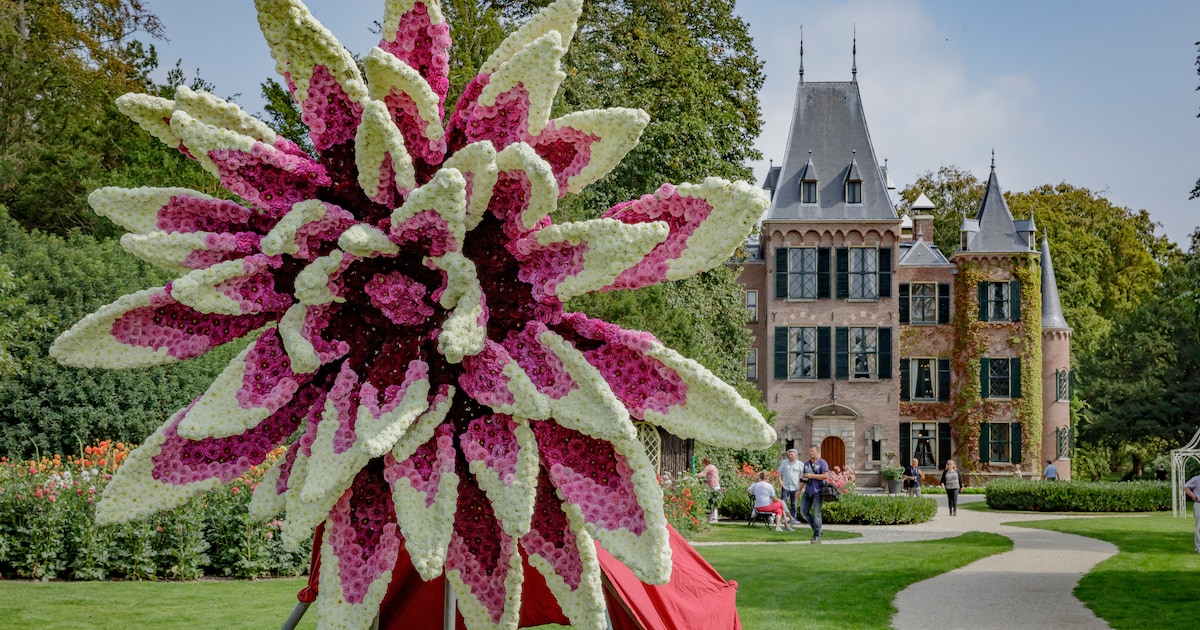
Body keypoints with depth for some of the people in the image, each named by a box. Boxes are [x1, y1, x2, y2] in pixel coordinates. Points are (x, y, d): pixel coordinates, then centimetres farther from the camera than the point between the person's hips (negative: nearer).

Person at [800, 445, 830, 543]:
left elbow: (826, 476, -14)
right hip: (808, 492, 7)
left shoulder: (822, 463, -3)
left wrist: (812, 476, -15)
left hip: (817, 492, -7)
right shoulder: (806, 464, 17)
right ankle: (816, 529, 18)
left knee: (816, 513, -8)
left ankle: (817, 536, -4)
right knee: (804, 511, 2)